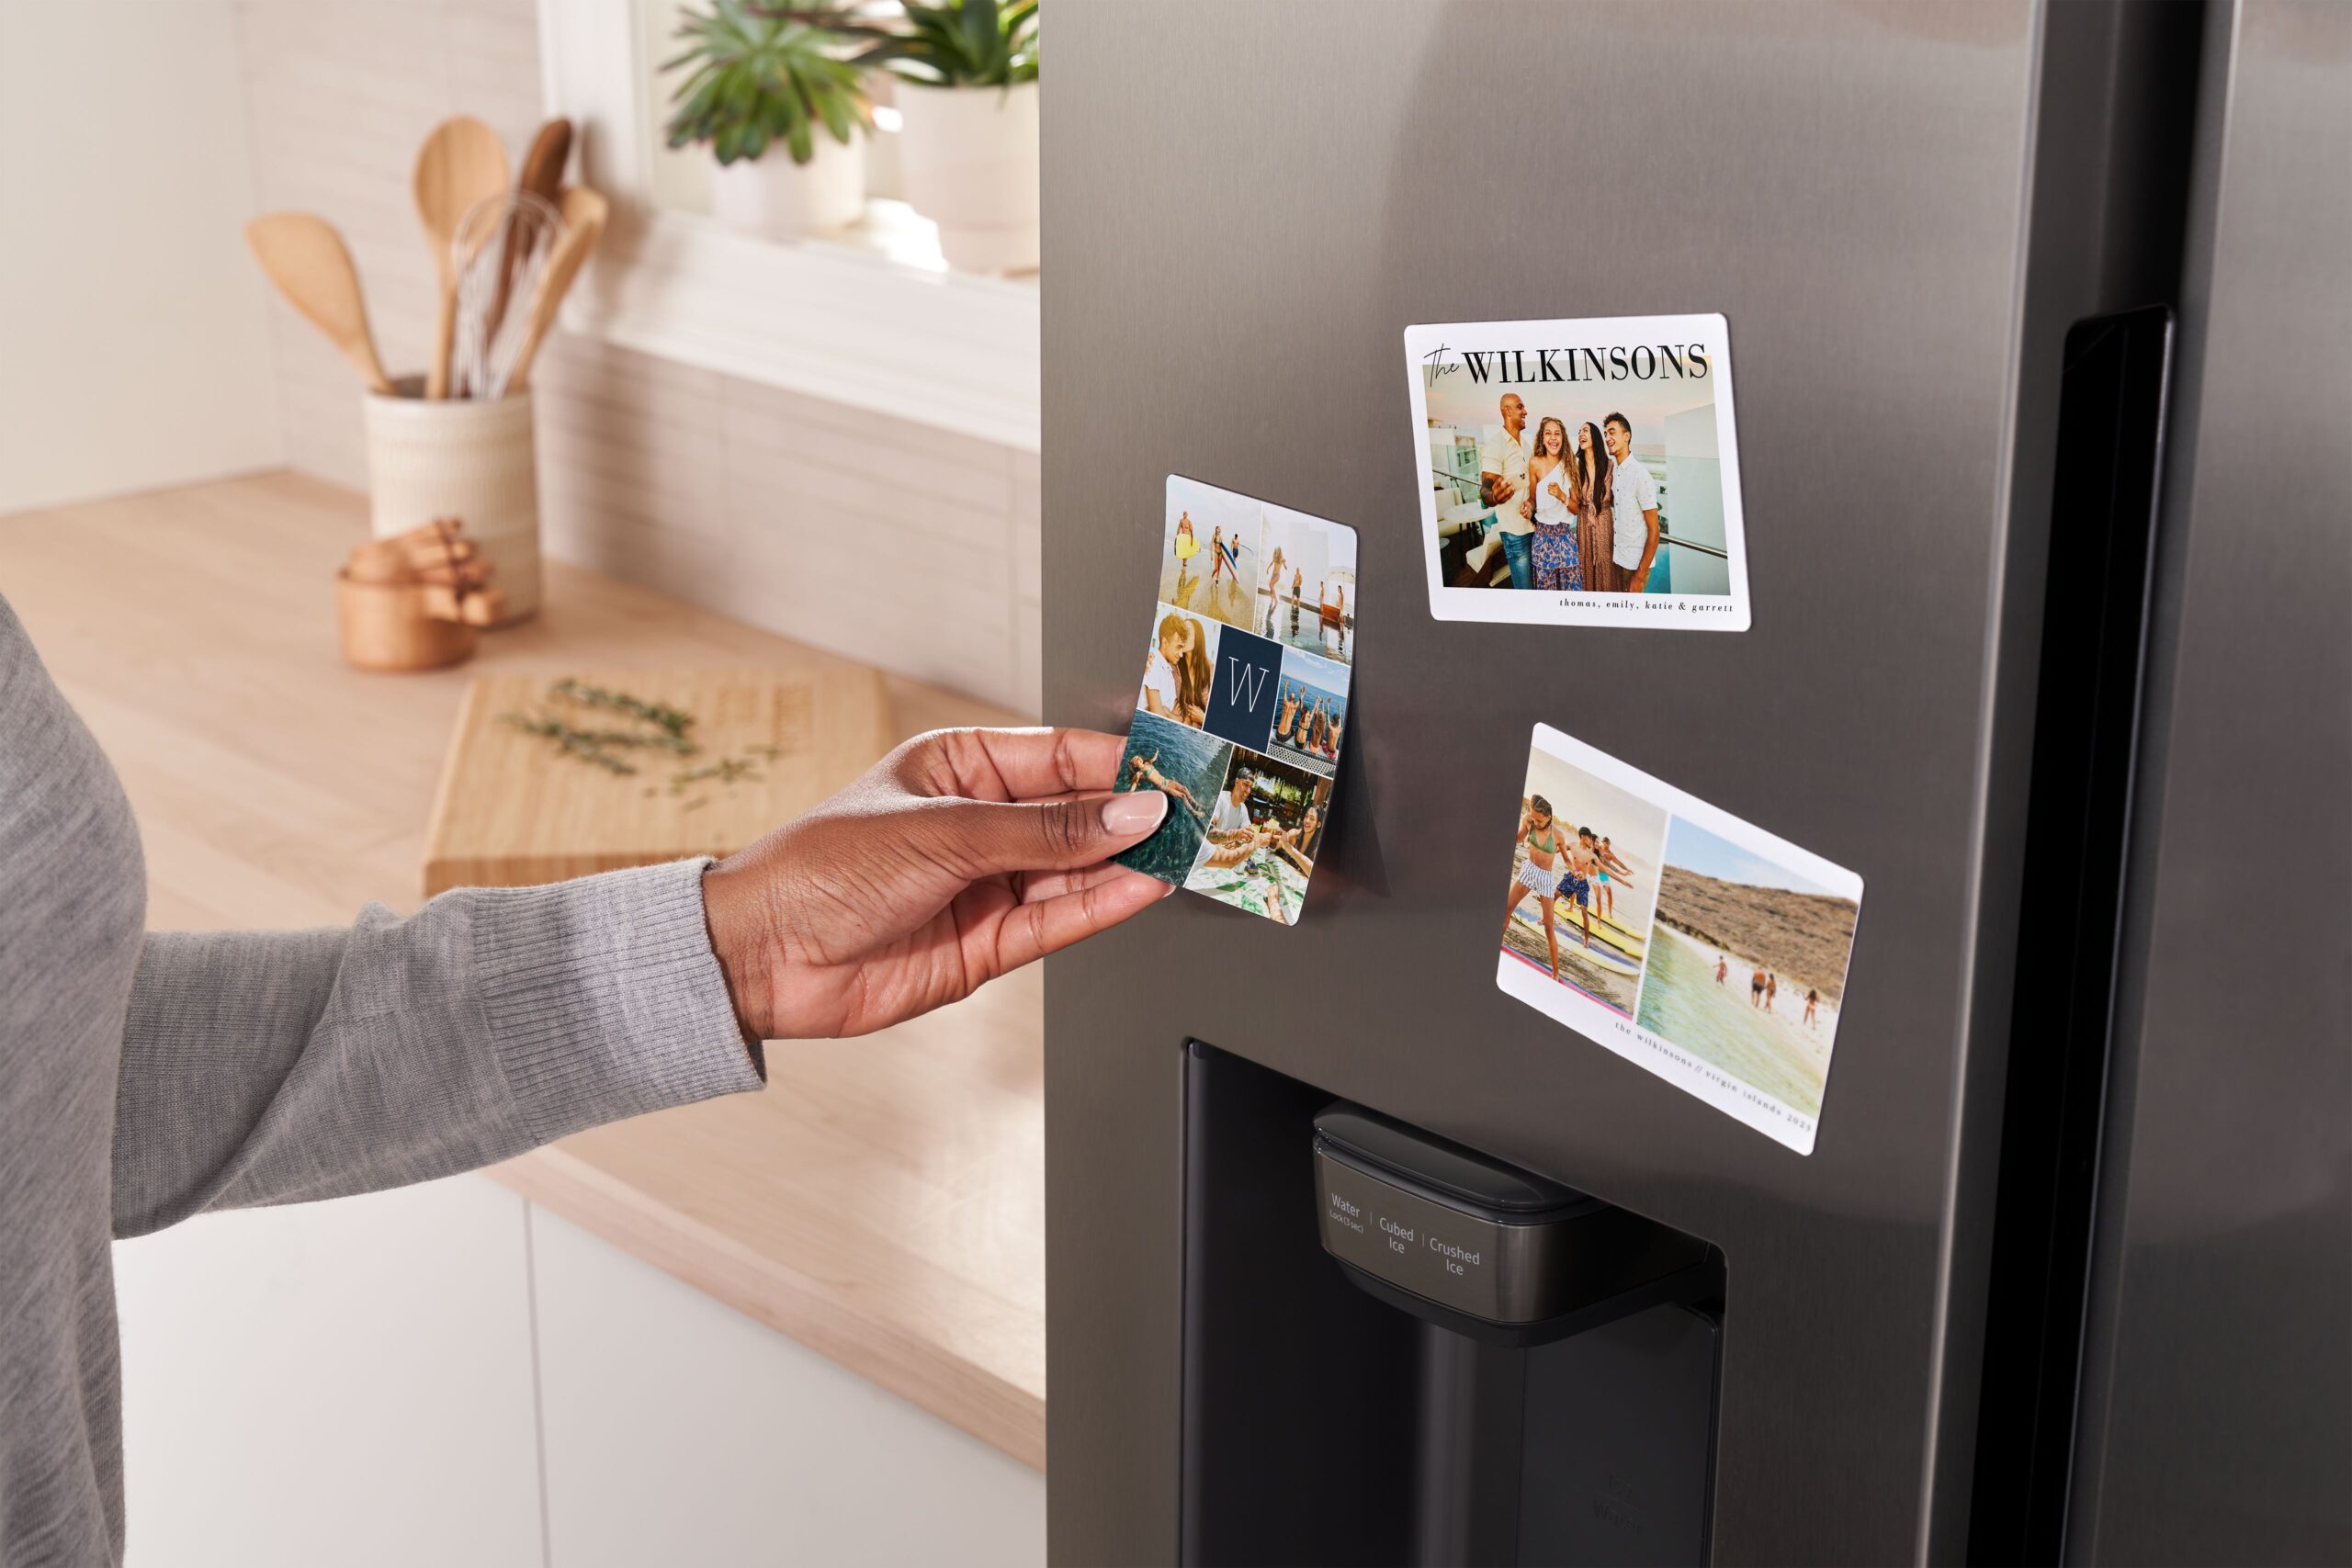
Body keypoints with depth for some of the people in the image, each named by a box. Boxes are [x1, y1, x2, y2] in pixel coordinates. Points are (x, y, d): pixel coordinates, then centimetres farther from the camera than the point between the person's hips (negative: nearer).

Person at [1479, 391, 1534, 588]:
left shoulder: (1525, 445, 13)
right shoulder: (1495, 444, -14)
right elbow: (1485, 490, -22)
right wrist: (1494, 497, -46)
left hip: (1535, 525, 8)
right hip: (1515, 528, -8)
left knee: (1537, 585, 13)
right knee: (1525, 589, -6)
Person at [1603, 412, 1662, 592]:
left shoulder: (1640, 475, -17)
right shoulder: (1613, 469, 5)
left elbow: (1654, 532, -16)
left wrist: (1640, 576, -17)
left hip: (1636, 563, -7)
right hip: (1617, 558, 7)